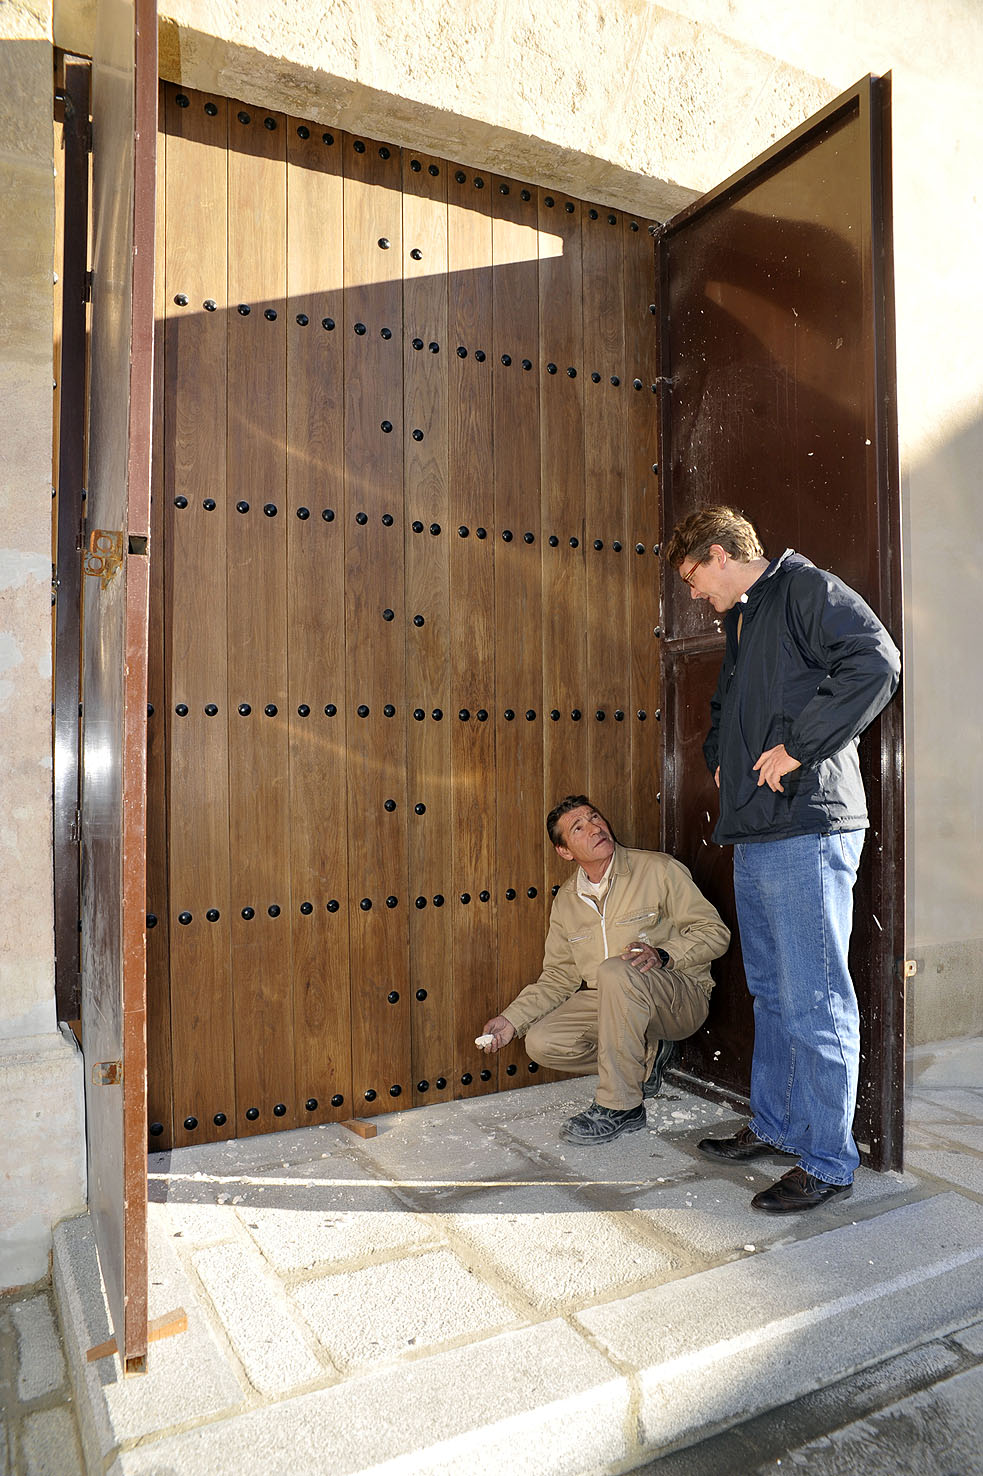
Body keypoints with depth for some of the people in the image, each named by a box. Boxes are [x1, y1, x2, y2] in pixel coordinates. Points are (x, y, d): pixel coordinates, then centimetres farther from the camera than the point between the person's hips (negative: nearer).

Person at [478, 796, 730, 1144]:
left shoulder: (658, 870, -9)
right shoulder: (565, 901, 6)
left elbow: (714, 932, -10)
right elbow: (558, 977, 9)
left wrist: (662, 954, -27)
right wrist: (512, 1019, -4)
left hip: (680, 997, -5)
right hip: (605, 1002, 6)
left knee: (615, 971, -36)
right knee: (541, 1043, -16)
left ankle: (620, 1107, -22)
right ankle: (646, 1058, 6)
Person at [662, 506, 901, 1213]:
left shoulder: (806, 587, -6)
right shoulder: (742, 623, 23)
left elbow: (876, 661, -22)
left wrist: (796, 747, -20)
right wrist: (721, 756, 19)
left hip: (807, 834, -10)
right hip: (754, 835, 10)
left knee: (815, 1006, -2)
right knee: (772, 994, 17)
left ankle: (828, 1160, 11)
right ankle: (774, 1126, 31)